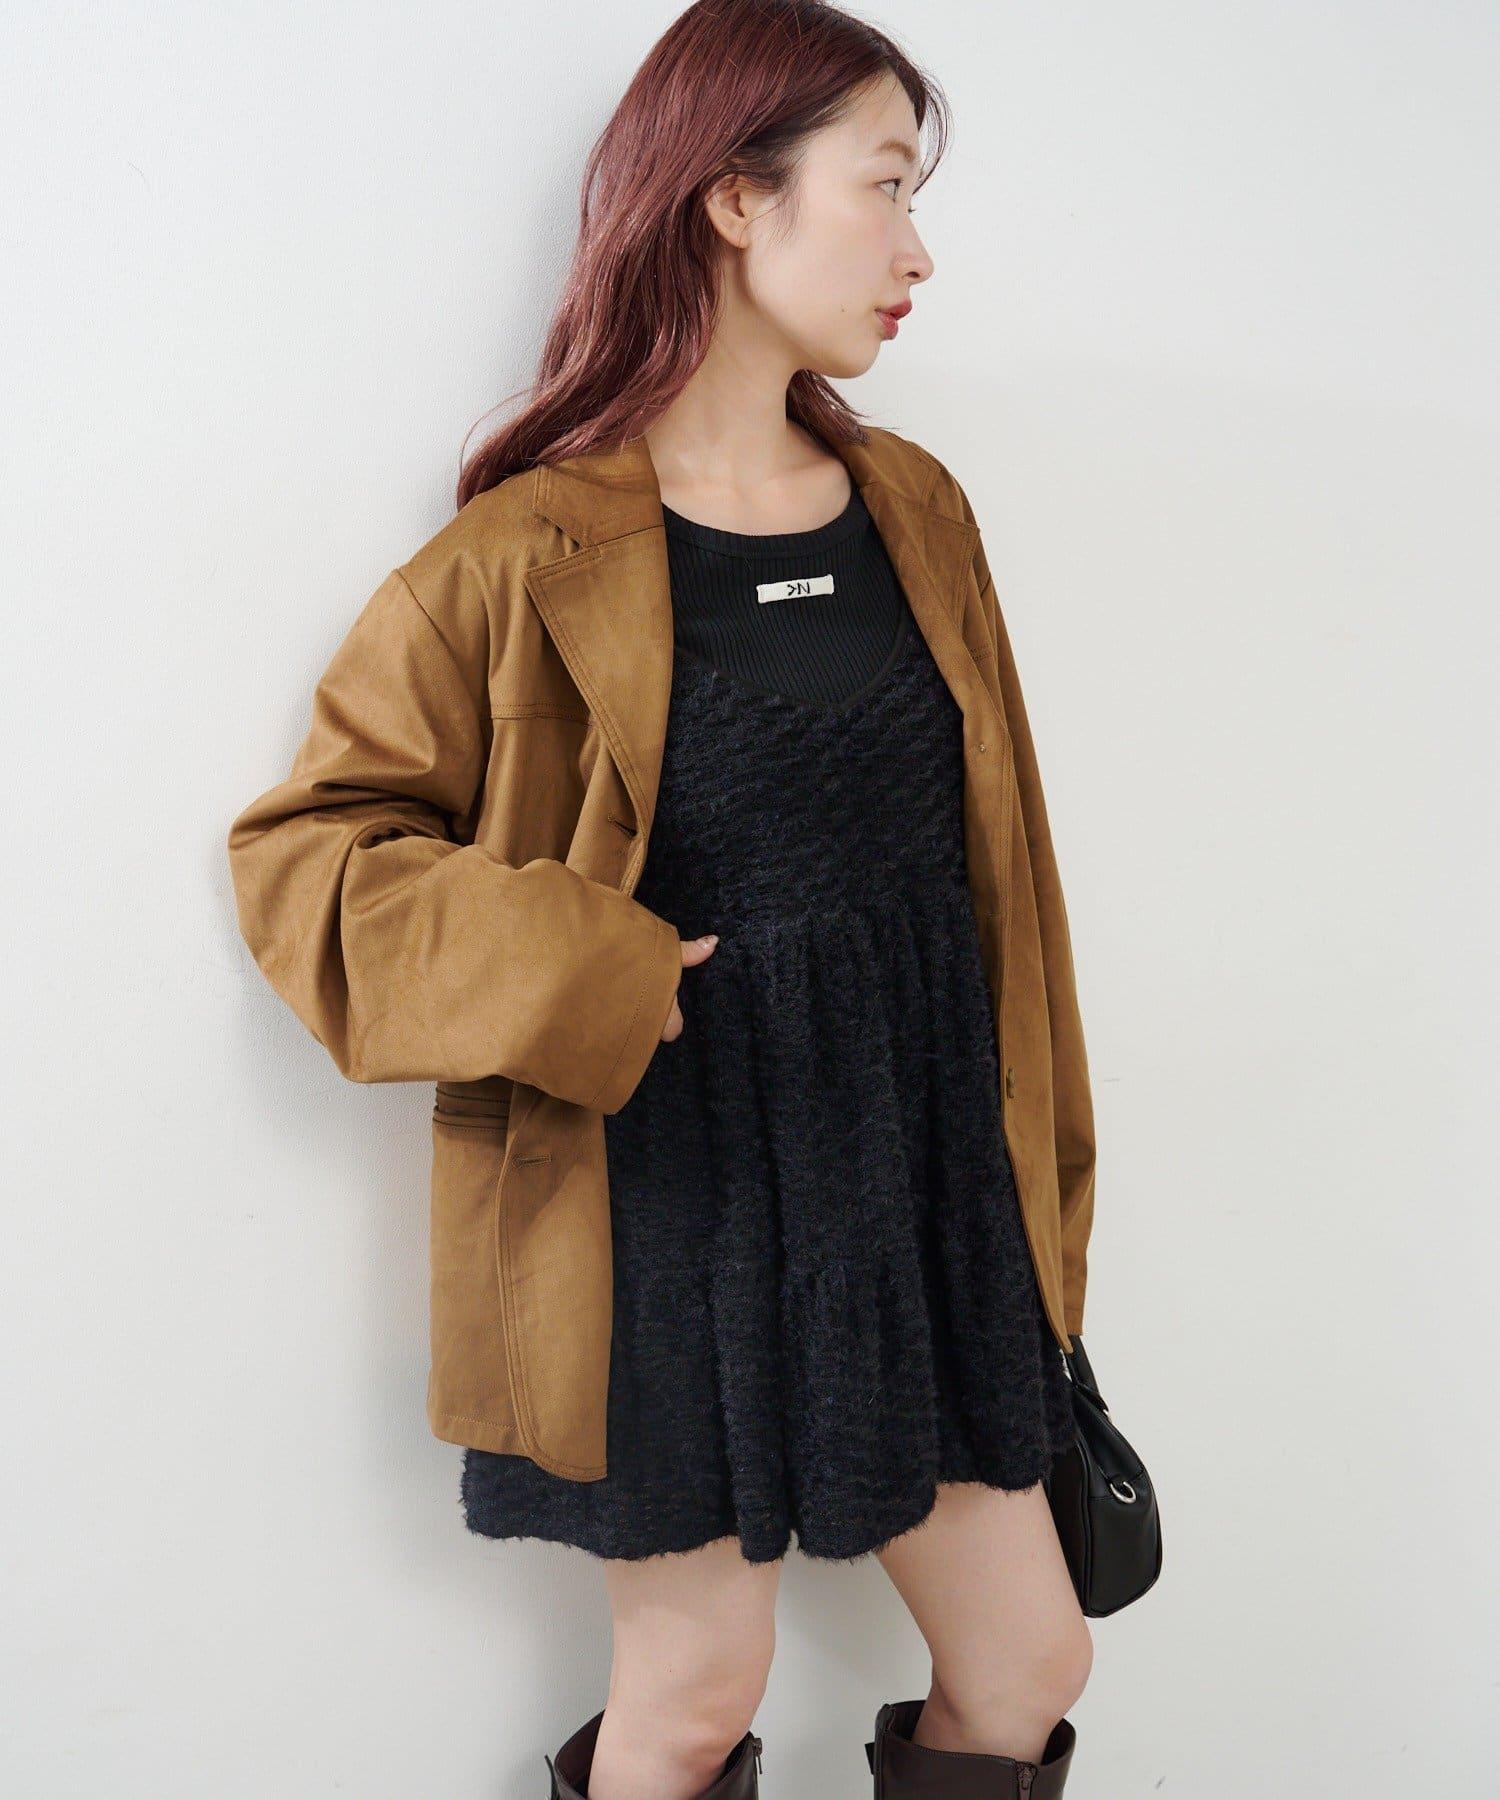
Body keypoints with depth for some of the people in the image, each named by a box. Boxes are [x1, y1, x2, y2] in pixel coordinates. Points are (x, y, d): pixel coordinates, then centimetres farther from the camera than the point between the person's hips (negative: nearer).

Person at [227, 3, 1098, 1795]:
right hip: (669, 1220, -5)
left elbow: (995, 867, 11)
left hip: (919, 1187, 5)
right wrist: (567, 987, -18)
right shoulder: (531, 559, -10)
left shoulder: (912, 510, 6)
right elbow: (301, 847, -6)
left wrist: (1034, 1176, 12)